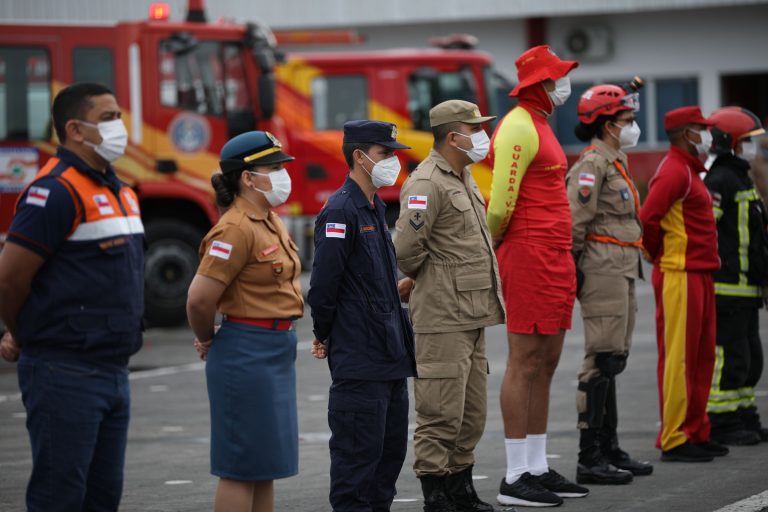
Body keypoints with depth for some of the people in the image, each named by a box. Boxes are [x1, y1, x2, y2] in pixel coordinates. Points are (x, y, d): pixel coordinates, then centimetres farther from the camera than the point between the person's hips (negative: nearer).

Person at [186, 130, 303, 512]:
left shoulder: (271, 222, 12)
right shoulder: (235, 229, -17)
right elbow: (199, 298, -21)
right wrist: (208, 341, -4)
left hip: (275, 352, 9)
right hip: (247, 353, -9)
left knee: (265, 465, 13)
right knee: (242, 467, -4)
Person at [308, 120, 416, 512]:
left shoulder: (374, 208, 16)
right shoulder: (340, 211, -14)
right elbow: (323, 284, -17)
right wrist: (324, 337, -5)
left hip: (390, 358, 9)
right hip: (359, 361, -9)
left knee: (392, 447, 13)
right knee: (358, 452, -5)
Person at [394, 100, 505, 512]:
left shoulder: (464, 179, 16)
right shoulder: (426, 183, -15)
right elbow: (407, 247, -22)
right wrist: (420, 278, -3)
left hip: (472, 318, 9)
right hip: (443, 319, -9)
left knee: (471, 415, 14)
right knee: (441, 415, -5)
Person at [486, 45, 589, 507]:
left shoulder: (540, 125, 19)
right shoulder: (518, 127, -13)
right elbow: (501, 200, -17)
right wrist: (492, 246, -3)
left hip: (556, 258, 10)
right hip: (529, 257, -10)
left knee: (546, 364, 11)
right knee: (526, 363, -7)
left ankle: (538, 469, 17)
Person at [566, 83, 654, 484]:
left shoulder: (614, 163, 19)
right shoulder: (593, 164, -13)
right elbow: (575, 223, -18)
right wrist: (574, 270, -18)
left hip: (622, 271, 10)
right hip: (603, 270, -10)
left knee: (611, 361, 13)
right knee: (602, 362, -10)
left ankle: (609, 450, 19)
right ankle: (589, 459, -9)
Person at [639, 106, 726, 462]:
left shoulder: (688, 171, 18)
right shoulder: (674, 172, -14)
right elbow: (648, 218, -22)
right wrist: (659, 255, -9)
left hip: (700, 276, 10)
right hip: (680, 276, -10)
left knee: (702, 357, 13)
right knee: (679, 359, -7)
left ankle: (696, 433, 20)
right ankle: (674, 441, -4)